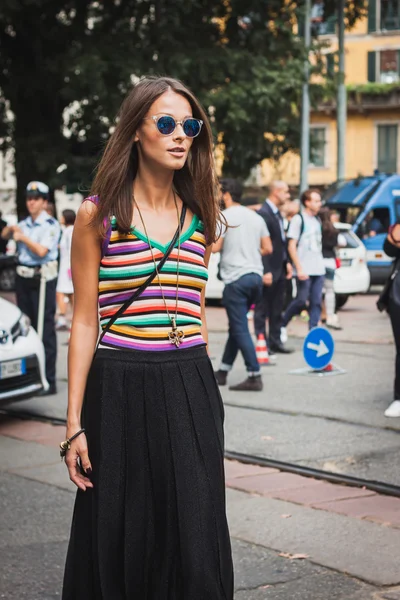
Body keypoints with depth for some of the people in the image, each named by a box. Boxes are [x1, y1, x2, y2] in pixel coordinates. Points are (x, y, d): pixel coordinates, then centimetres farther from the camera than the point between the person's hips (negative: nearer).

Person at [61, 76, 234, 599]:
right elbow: (85, 321, -3)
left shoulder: (200, 217, 10)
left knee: (194, 537, 1)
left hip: (191, 390, 3)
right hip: (121, 388, -3)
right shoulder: (99, 214, -2)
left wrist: (204, 400, 14)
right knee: (120, 540, 4)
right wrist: (74, 424, -8)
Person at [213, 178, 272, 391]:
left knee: (241, 330, -5)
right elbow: (268, 248, 11)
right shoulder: (256, 217, 13)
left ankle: (254, 377, -10)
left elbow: (215, 247, -13)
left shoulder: (224, 216, -7)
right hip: (256, 277, 7)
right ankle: (222, 372, 25)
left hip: (236, 279, -7)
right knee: (236, 327, 17)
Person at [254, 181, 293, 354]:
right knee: (263, 309, 0)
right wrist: (266, 271, -22)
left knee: (276, 309, 14)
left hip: (280, 268, 9)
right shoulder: (263, 213, -17)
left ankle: (275, 341, 20)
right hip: (269, 270, -9)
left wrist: (287, 262, 13)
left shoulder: (278, 213, 14)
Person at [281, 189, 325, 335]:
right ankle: (282, 324, 16)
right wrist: (299, 269, -16)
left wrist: (321, 265, 15)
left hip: (318, 269, 6)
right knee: (301, 301, -4)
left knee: (316, 302, 0)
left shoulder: (317, 220, 15)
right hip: (304, 271, -6)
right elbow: (291, 246, -10)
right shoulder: (298, 219, -6)